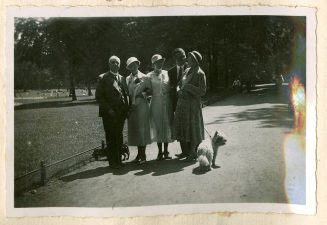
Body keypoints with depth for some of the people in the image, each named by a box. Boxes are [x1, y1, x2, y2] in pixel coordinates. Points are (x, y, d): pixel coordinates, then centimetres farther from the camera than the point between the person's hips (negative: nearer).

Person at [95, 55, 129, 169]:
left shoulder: (122, 78, 16)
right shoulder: (103, 78, -1)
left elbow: (126, 94, 18)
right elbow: (98, 96, -6)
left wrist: (126, 108, 3)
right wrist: (109, 109, -13)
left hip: (121, 113, 5)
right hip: (109, 113, -5)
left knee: (118, 137, 10)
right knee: (111, 138, -1)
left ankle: (118, 160, 18)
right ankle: (112, 162, 6)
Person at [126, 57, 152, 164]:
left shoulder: (144, 77, 0)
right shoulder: (127, 79, 12)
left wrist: (143, 94, -11)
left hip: (141, 105, -4)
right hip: (131, 106, 4)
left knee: (142, 129, -3)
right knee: (134, 130, 6)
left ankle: (143, 155, 5)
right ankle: (139, 154, 16)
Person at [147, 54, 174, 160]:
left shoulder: (167, 74, 7)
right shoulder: (150, 76, 0)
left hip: (167, 103, 2)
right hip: (156, 104, -2)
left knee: (167, 127, 5)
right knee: (158, 127, 1)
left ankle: (166, 151, 16)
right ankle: (160, 152, 11)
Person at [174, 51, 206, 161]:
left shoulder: (200, 74, -10)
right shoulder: (187, 71, 10)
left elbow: (202, 91, -14)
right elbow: (180, 84, 15)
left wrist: (189, 87, -18)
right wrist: (179, 91, -6)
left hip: (193, 103, -7)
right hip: (182, 102, 7)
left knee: (193, 127, 0)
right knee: (181, 126, 10)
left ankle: (194, 152, 12)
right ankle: (185, 151, 21)